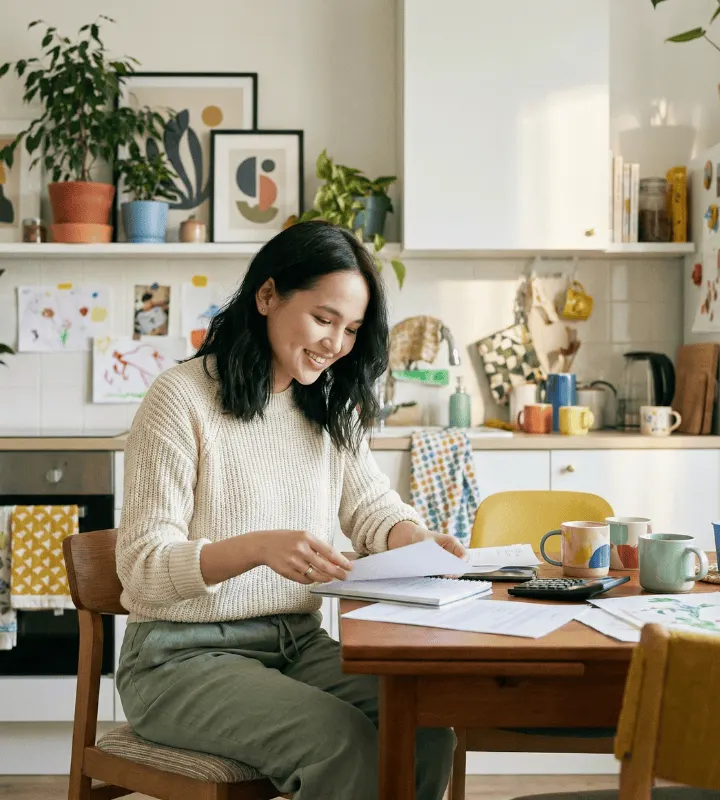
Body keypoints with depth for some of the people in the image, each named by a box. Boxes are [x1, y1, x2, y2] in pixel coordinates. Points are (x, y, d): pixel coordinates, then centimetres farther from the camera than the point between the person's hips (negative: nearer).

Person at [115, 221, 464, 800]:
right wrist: (259, 547, -33)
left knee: (426, 720, -21)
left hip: (300, 644, 6)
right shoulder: (181, 397, -11)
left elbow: (372, 506, 10)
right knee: (342, 738, -30)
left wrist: (418, 540, -15)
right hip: (185, 654, -6)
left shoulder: (331, 407, 11)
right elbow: (142, 565, -15)